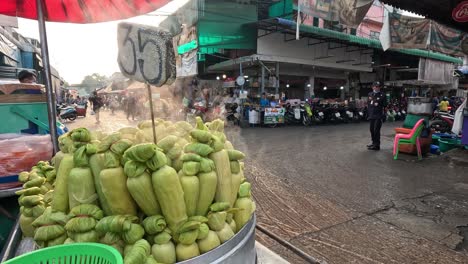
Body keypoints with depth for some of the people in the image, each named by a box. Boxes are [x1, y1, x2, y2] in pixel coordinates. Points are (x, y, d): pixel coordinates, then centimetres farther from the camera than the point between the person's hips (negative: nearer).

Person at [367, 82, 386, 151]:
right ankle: (374, 142, 30)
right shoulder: (370, 94, 12)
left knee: (376, 130, -9)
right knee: (372, 129, 14)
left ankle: (377, 145, -5)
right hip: (372, 116, 6)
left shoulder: (382, 95, -3)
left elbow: (384, 105, -4)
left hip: (378, 116, -6)